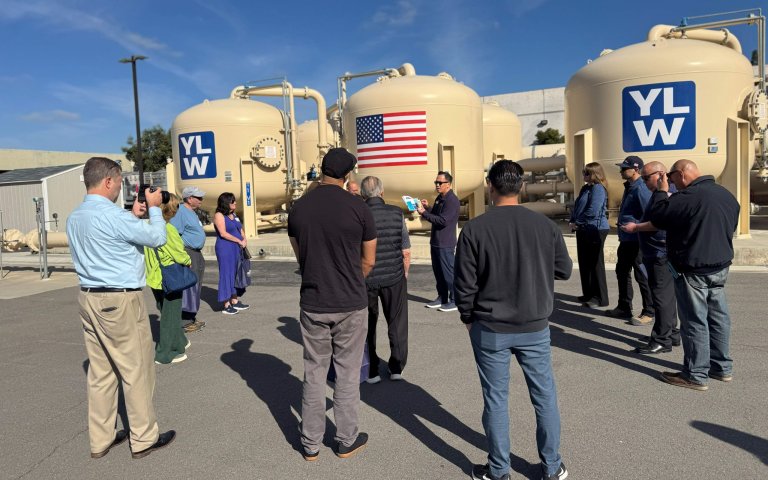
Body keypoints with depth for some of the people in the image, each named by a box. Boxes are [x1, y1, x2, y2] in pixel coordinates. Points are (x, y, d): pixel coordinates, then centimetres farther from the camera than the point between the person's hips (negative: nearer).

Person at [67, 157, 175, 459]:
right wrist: (154, 207, 4)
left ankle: (100, 439, 24)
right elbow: (157, 237, -9)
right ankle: (144, 439, 14)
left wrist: (133, 216, 21)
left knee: (100, 370, 14)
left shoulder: (75, 218, 9)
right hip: (120, 301, -9)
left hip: (89, 298, 9)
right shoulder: (113, 215, -19)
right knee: (136, 369, 3)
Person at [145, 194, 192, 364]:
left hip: (154, 278, 8)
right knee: (170, 315, 3)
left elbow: (147, 253, 9)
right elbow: (179, 254, -17)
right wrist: (188, 261, 3)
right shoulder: (167, 229, -22)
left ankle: (179, 342, 36)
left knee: (166, 313, 21)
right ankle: (165, 354, 10)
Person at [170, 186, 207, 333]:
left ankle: (192, 318, 23)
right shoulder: (181, 212, -15)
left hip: (196, 254, 11)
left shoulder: (191, 212, 17)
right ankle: (187, 321, -4)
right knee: (189, 287, -8)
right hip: (188, 254, -11)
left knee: (196, 286, 14)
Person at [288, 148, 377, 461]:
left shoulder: (298, 208, -2)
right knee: (347, 374, 11)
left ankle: (310, 444, 24)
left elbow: (300, 256, 8)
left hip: (312, 304, 3)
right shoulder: (358, 208, -11)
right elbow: (368, 262, -2)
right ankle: (347, 441, 25)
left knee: (314, 374, 14)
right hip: (351, 305, -2)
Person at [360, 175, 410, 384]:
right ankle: (396, 368, 23)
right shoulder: (396, 214, -7)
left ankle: (370, 372, 19)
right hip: (394, 278, 1)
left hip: (366, 279, 0)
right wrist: (404, 273, 12)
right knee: (397, 323, 16)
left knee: (367, 326, 14)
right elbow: (406, 251, -3)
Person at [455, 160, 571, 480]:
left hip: (490, 329, -2)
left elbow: (465, 283, -10)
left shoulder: (475, 228, -12)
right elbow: (564, 270, 5)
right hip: (535, 327, 2)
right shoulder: (545, 225, -5)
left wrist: (467, 318, 6)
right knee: (545, 396, 16)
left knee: (496, 399, 10)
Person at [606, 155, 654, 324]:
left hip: (637, 242, -10)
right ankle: (624, 307, 30)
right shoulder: (629, 187, 12)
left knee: (642, 277, 0)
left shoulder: (641, 189, -19)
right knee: (622, 273, 17)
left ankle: (649, 312, 12)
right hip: (626, 240, 10)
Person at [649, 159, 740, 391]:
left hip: (693, 270, -9)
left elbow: (657, 218, -13)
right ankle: (722, 367, 26)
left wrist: (661, 192, -2)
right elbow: (731, 227, 19)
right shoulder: (726, 195, 10)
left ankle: (696, 375, 5)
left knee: (695, 322, -2)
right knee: (719, 317, 16)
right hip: (721, 267, 9)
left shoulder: (687, 197, -20)